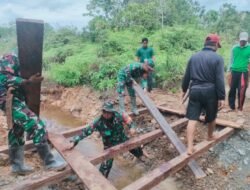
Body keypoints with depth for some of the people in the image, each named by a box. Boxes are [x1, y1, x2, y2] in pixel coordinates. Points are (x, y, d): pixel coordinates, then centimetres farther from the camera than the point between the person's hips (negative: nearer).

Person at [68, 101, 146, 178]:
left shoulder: (117, 116, -28)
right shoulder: (98, 122, -32)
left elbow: (128, 120, -11)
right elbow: (85, 131, -33)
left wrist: (132, 127, -32)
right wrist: (74, 141, -42)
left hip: (122, 139, 3)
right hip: (110, 145, -3)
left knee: (135, 148, 27)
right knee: (106, 165, -9)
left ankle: (140, 156, 66)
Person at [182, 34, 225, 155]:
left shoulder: (194, 57, 7)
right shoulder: (218, 58, -7)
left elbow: (186, 76, 11)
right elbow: (220, 80, -12)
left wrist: (184, 89, 22)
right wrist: (221, 97, -8)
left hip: (195, 91, 3)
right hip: (210, 92, -3)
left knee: (192, 119, 1)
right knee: (212, 117, 22)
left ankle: (190, 147, -2)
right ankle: (210, 136, 45)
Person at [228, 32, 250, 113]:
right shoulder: (234, 48, 6)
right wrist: (230, 71, 7)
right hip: (234, 71, 2)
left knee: (241, 91, 0)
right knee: (232, 89, 6)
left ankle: (240, 107, 12)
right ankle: (231, 106, 17)